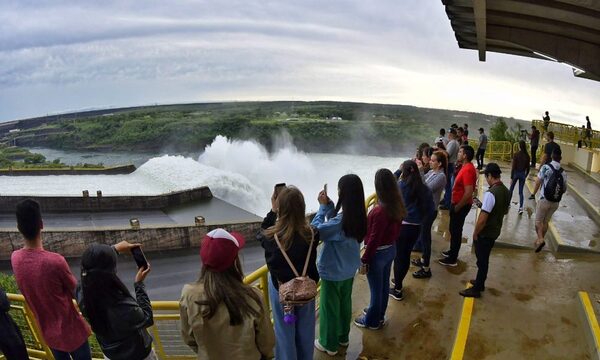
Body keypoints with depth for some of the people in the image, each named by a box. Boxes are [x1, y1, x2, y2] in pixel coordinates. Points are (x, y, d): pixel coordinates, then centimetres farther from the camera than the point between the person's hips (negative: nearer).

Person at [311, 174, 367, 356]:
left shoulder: (341, 220, -33)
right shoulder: (358, 216, -9)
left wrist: (323, 207, -20)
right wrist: (329, 206, -8)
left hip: (332, 271, -7)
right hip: (349, 269, 7)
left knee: (329, 308, 13)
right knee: (345, 303, 25)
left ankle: (329, 344, 32)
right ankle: (343, 337, 44)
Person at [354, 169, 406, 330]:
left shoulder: (380, 210, -29)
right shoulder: (398, 206, -5)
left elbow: (374, 239, -24)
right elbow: (396, 230, 6)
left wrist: (364, 259, -14)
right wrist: (391, 243, 18)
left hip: (378, 253, -8)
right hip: (391, 249, 8)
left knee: (375, 288, 11)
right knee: (384, 285, 24)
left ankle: (372, 321, 31)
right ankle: (379, 314, 44)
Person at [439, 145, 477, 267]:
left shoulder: (468, 170, -26)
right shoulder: (466, 167, 6)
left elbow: (468, 193, -30)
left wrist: (457, 207, -19)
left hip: (461, 205, -9)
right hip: (459, 203, 9)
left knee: (455, 231, 2)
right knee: (454, 229, 22)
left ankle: (452, 259, 14)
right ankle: (453, 251, 38)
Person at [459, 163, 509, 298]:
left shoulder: (491, 193, -28)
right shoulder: (505, 191, 0)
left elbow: (482, 219, -27)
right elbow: (505, 211, 18)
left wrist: (475, 234, -13)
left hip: (484, 234, -8)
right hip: (495, 231, 8)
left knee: (481, 261, 5)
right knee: (484, 259, 22)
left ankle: (476, 289, 18)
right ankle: (480, 283, 38)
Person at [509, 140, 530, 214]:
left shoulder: (516, 155, -13)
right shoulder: (527, 156, -2)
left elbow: (513, 167, -13)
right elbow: (528, 167, 5)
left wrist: (511, 177, -9)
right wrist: (526, 175, 19)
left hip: (516, 173, -3)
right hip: (522, 174, 3)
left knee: (511, 189, 16)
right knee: (521, 191, 7)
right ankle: (521, 207, -3)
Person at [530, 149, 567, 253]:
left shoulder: (546, 167, -12)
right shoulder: (563, 172, 1)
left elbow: (538, 182, -12)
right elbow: (564, 189, 6)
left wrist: (533, 194, -1)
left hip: (544, 200, -4)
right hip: (555, 202, 4)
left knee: (538, 221, 6)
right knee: (546, 222, 17)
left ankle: (540, 239, -13)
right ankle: (540, 240, 26)